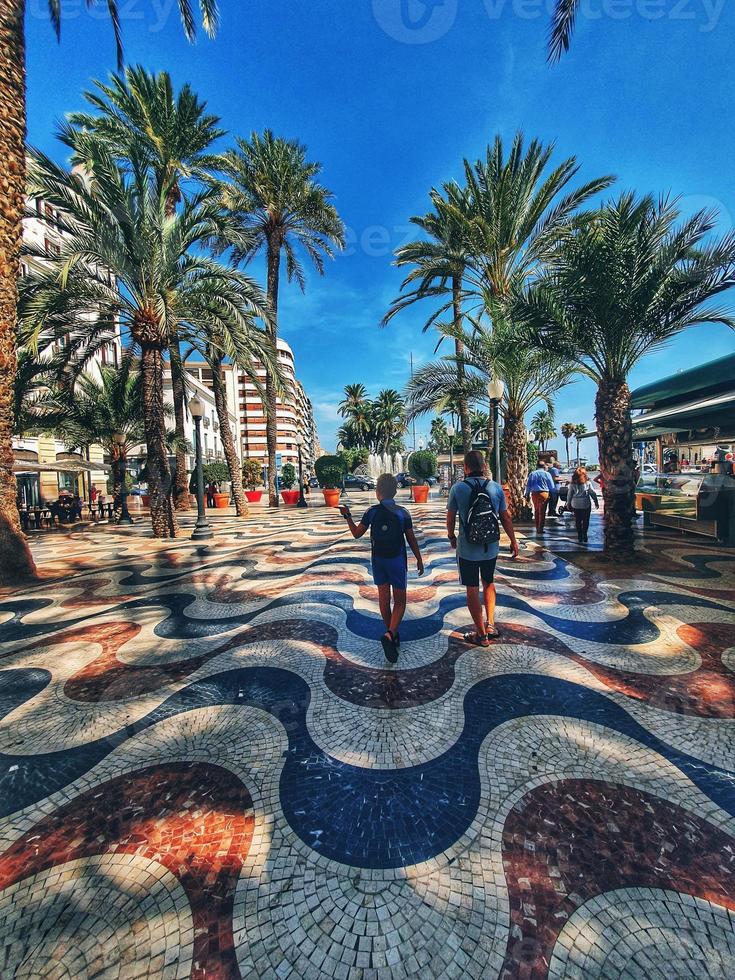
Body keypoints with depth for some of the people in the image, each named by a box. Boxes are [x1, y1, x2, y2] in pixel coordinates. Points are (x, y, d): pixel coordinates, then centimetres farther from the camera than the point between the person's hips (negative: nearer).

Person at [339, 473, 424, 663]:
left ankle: (392, 635, 25)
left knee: (384, 598, 14)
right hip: (397, 560, -2)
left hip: (378, 560, 2)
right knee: (399, 601, 6)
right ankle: (390, 634, -14)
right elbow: (411, 540, -3)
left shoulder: (372, 512, -7)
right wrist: (419, 560, 9)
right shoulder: (403, 513, -8)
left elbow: (357, 533, 0)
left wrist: (347, 516, 11)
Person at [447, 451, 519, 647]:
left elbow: (450, 518, -3)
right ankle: (490, 624, 25)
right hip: (491, 548, 3)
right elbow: (505, 517, 2)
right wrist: (513, 541, 15)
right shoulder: (496, 487, -5)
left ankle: (481, 634, 20)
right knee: (488, 583, 25)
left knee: (472, 590, 9)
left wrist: (451, 537, 15)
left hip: (467, 550, -3)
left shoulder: (458, 488, -12)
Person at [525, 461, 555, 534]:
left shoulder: (532, 474, 7)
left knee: (536, 511, 15)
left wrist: (527, 494, 13)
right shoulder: (546, 474, -1)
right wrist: (552, 494, 13)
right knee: (542, 511, -1)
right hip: (544, 493, -3)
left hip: (534, 494, 3)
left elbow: (528, 485, 7)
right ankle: (540, 529, -2)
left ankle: (537, 528, 19)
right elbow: (551, 486, 0)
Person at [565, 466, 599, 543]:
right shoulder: (587, 483, -6)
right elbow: (593, 493, -1)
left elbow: (569, 495, 0)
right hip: (586, 505, -1)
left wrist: (568, 504, 11)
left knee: (578, 521, 10)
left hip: (575, 505, 1)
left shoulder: (572, 484, -4)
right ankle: (584, 535, 9)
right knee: (586, 521, 11)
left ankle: (580, 537, 14)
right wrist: (596, 502, 8)